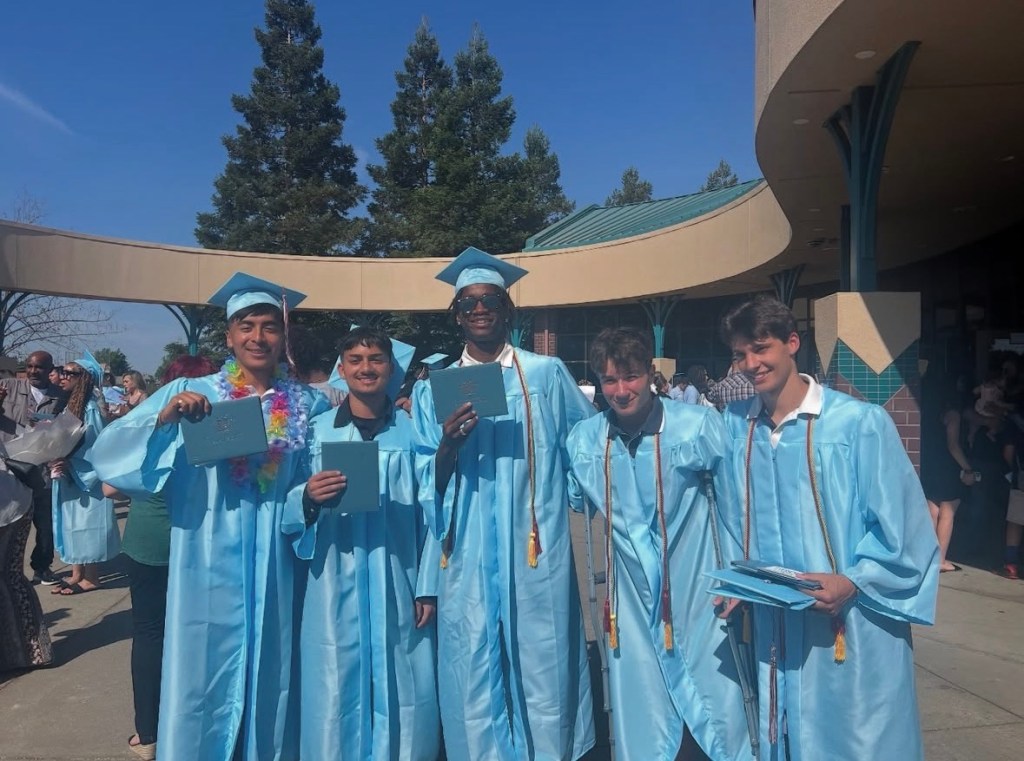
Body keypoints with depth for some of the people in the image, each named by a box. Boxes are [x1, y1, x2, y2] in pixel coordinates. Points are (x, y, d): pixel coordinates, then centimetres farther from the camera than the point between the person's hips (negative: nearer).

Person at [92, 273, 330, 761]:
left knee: (270, 681, 14)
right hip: (209, 571, -1)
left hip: (275, 573, 2)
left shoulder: (309, 405, 3)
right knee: (203, 681, 10)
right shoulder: (188, 394, -1)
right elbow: (110, 449, -7)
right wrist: (164, 418, -24)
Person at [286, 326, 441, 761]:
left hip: (398, 588, 0)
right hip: (335, 590, 0)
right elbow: (290, 510, 1)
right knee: (337, 696, 8)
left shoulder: (412, 431, 1)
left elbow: (431, 513, 1)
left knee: (401, 697, 10)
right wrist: (308, 498, -22)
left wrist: (428, 586, -2)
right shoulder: (316, 430, 2)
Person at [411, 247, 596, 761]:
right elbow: (428, 487, 4)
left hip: (537, 559, -1)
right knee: (473, 684, 7)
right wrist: (448, 444, -14)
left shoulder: (547, 374, 4)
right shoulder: (434, 390, 8)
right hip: (468, 563, 1)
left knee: (545, 676, 6)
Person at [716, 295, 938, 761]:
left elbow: (900, 527, -8)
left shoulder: (860, 423, -11)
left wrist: (852, 582, -18)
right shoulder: (735, 425, 3)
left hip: (853, 629, -4)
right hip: (771, 629, 4)